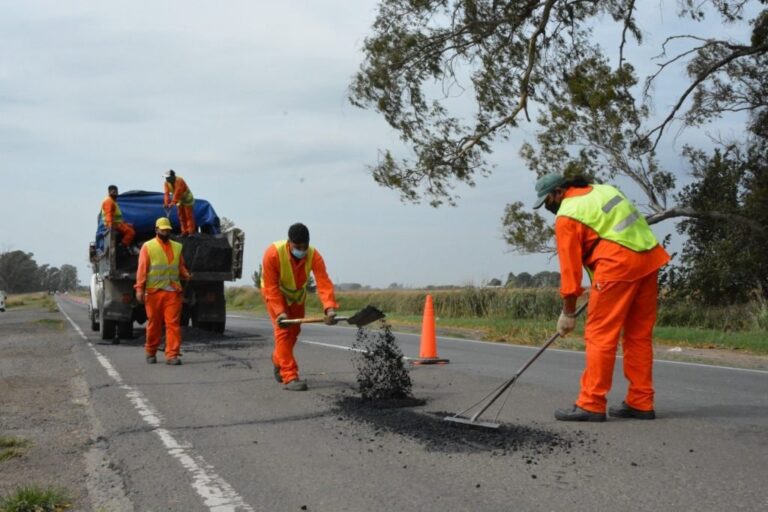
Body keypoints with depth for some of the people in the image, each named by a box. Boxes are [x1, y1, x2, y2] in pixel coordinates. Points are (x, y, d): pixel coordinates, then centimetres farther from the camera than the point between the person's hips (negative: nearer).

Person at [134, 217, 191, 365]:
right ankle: (151, 352, 23)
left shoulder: (177, 247, 16)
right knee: (154, 324, 6)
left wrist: (186, 276, -4)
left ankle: (172, 355, -6)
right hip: (154, 291, -2)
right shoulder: (148, 246, 5)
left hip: (173, 292, 2)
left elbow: (181, 267, 18)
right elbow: (142, 269, 0)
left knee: (173, 324, -6)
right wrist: (139, 289, -8)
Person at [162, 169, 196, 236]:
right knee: (181, 216, 7)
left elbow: (177, 193, -40)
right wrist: (166, 203, -36)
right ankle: (184, 231, 13)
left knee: (189, 215, -5)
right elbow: (166, 193, -22)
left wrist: (173, 203, -45)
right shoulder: (166, 183, -13)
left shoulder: (179, 181, -33)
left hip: (187, 199, -6)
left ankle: (191, 232, -2)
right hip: (179, 200, 6)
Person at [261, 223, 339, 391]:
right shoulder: (272, 254, -36)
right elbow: (271, 287, -32)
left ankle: (278, 360, 42)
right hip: (275, 293, -4)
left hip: (297, 294, 4)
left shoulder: (314, 255, -30)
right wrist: (279, 312, -40)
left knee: (294, 331, 14)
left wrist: (330, 307, -53)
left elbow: (324, 283, -38)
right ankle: (289, 376, -15)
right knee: (283, 330, -16)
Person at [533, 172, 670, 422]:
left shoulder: (567, 216, -3)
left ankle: (591, 405, -3)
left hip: (618, 264, -8)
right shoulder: (603, 190, 21)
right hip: (650, 258, 8)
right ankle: (641, 403, 16)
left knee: (600, 334, -3)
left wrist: (568, 312, 4)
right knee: (639, 335, 12)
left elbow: (570, 267, -3)